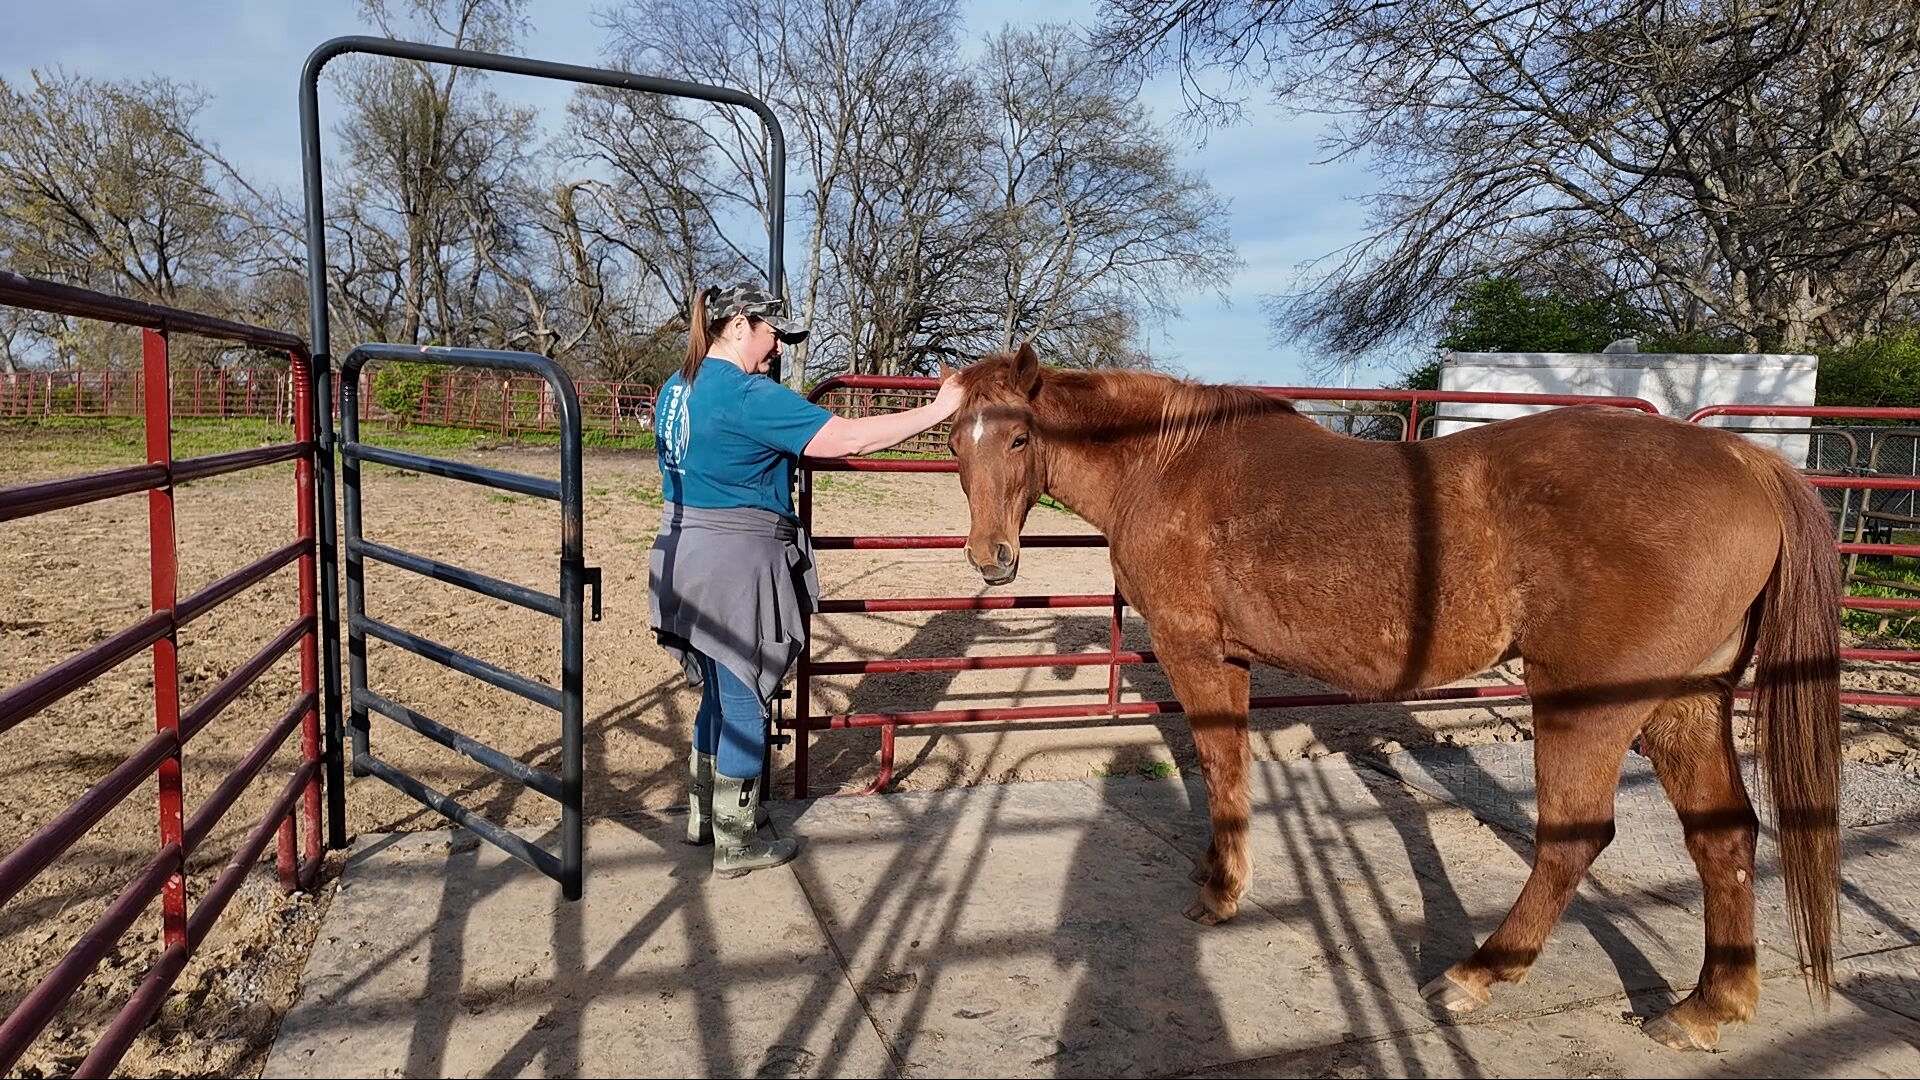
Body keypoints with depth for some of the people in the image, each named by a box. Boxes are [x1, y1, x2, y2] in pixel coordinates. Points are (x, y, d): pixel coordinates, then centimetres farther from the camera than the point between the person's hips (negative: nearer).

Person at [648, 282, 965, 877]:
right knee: (744, 702, 5)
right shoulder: (749, 396, -20)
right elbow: (849, 438, -24)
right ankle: (737, 844, 18)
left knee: (719, 693, 23)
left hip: (685, 556, 9)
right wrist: (937, 410, -18)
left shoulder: (676, 388, 10)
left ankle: (703, 813, 37)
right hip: (738, 566, -9)